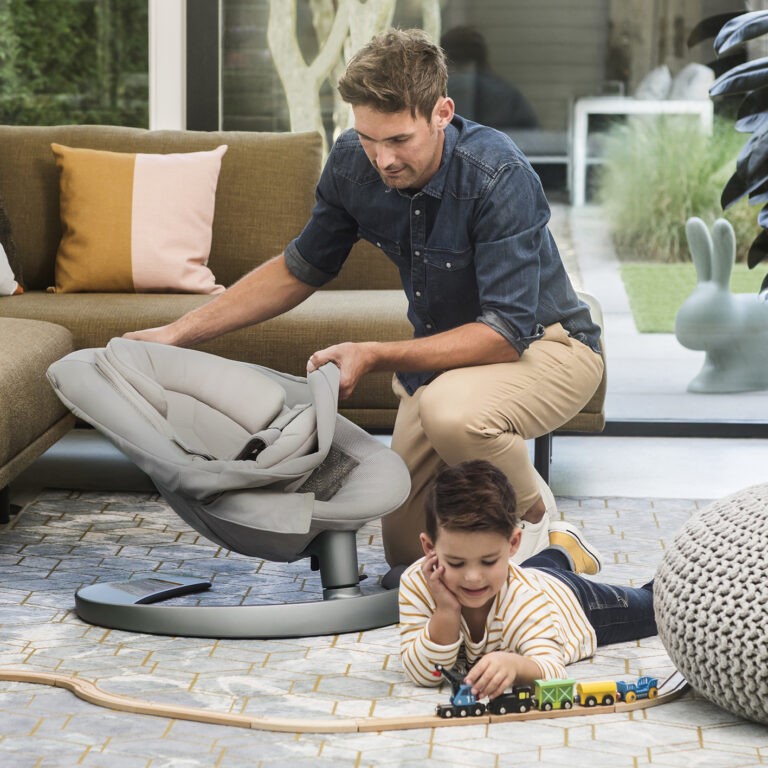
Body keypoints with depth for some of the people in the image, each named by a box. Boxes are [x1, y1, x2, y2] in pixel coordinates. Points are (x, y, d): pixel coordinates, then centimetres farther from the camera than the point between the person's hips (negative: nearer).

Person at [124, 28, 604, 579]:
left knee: (450, 407, -39)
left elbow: (506, 333, -34)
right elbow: (302, 268, 4)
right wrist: (180, 333, -2)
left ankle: (532, 512, -9)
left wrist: (375, 357, -39)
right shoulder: (353, 163, -13)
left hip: (545, 343, -6)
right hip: (443, 351, 6)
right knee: (409, 551, 8)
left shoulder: (497, 176, -32)